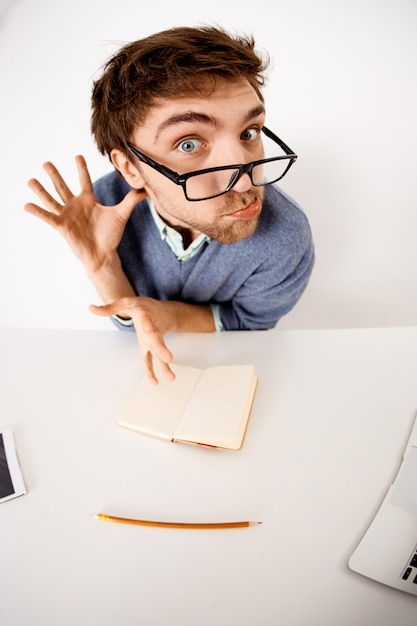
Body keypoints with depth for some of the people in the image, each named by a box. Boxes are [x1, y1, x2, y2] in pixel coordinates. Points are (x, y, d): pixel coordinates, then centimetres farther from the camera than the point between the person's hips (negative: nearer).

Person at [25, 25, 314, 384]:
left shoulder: (285, 241, -30)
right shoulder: (107, 205, -23)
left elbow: (247, 322, -12)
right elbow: (132, 317, -12)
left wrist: (171, 315, -30)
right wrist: (103, 268, -32)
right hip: (152, 356, 2)